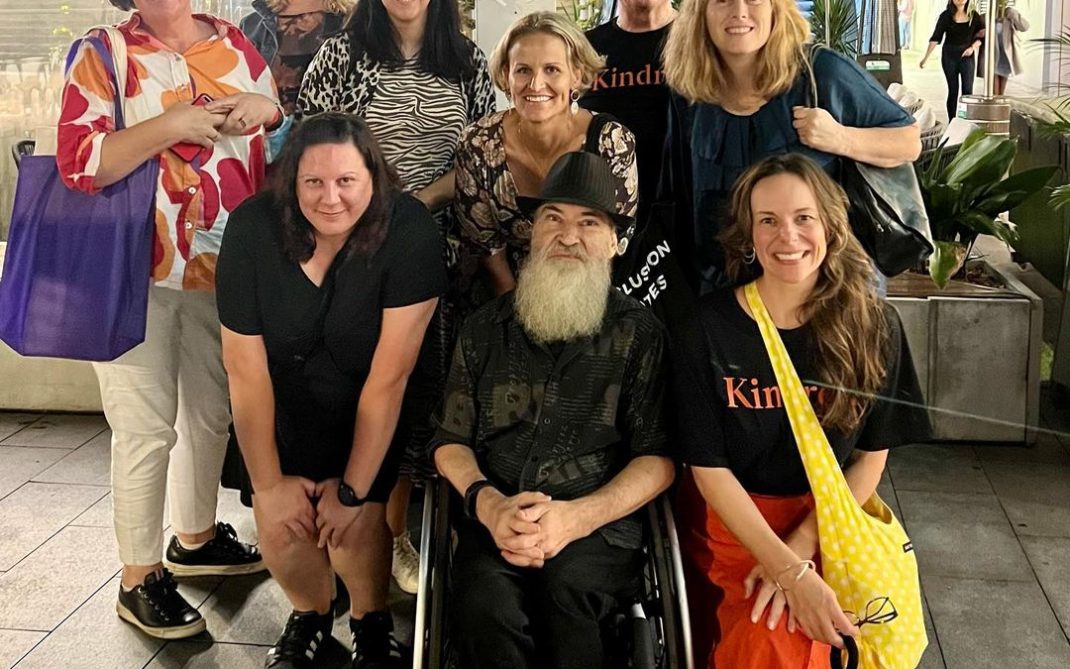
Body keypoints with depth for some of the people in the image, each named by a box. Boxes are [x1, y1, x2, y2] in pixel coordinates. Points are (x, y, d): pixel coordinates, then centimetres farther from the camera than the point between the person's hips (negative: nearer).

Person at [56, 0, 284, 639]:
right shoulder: (103, 54, -7)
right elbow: (78, 162, -17)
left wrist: (267, 108, -7)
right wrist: (173, 124, -23)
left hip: (222, 265, 5)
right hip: (138, 270, -5)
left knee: (212, 409, 18)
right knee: (148, 428, -2)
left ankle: (195, 537, 38)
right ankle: (140, 580, 13)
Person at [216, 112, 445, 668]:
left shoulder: (408, 232, -27)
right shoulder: (252, 230, -21)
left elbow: (389, 376, -24)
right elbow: (245, 369, -16)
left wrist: (354, 490, -20)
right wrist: (269, 483, -11)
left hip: (373, 411, -2)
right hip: (285, 401, 2)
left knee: (356, 520, -18)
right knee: (279, 521, -13)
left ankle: (372, 621, 15)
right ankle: (309, 614, 21)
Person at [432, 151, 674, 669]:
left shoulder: (639, 332, 8)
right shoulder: (486, 327, 16)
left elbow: (658, 458, 2)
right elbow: (451, 441, 14)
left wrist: (574, 517, -16)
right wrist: (488, 504, -9)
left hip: (599, 525, -1)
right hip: (495, 523, 1)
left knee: (565, 582, -35)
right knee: (485, 604, -32)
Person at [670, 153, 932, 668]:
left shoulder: (874, 327, -4)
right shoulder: (705, 330, -10)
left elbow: (872, 456, 0)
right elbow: (708, 468, -10)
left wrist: (802, 544, -14)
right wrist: (789, 569, -20)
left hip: (829, 520, 1)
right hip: (731, 521, -1)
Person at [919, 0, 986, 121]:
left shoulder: (974, 16, 3)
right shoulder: (946, 16, -2)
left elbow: (981, 36, 9)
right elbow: (935, 38, -5)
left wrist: (973, 47, -10)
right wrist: (926, 57, -12)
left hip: (967, 56, 1)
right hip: (949, 56, -1)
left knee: (968, 90, -5)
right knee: (953, 90, 2)